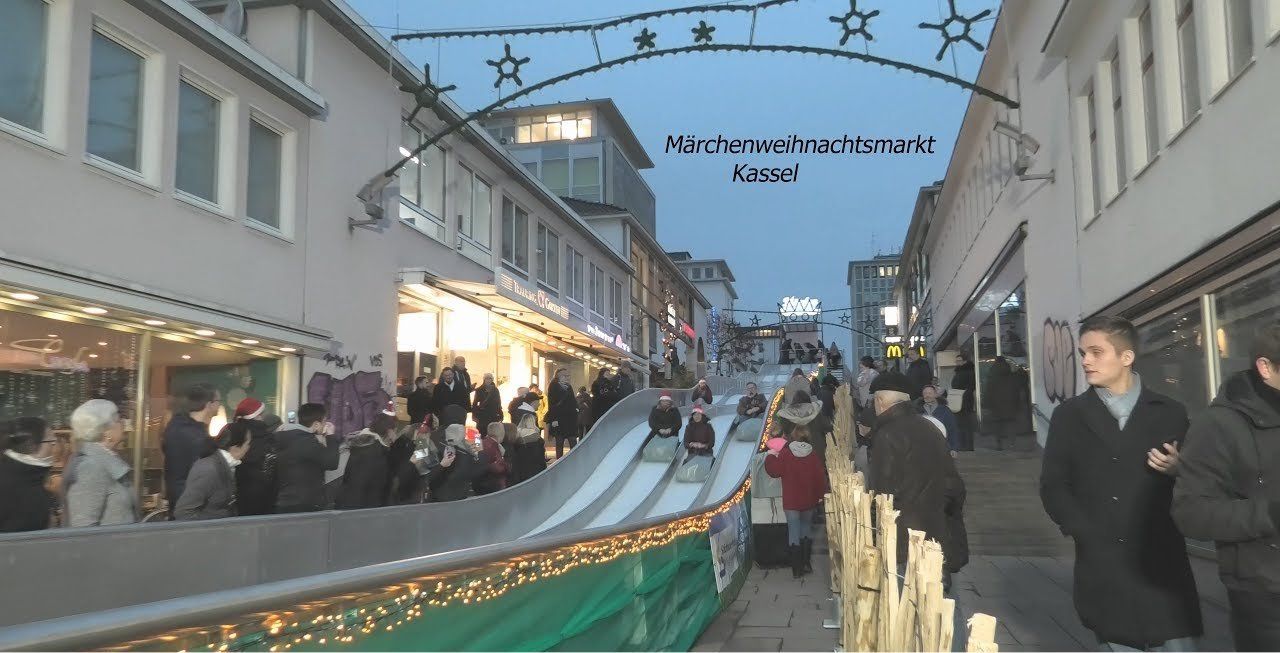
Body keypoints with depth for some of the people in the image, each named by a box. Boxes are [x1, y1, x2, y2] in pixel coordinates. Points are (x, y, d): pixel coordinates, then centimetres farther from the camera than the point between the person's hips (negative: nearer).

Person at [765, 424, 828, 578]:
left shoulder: (785, 452, -10)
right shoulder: (812, 455, -3)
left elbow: (775, 471, -9)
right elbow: (821, 477, -1)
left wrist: (771, 456, 6)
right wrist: (820, 495, 10)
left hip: (791, 501, -3)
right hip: (808, 501, 3)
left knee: (794, 532, 1)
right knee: (806, 528, 20)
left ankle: (797, 569, -1)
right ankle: (806, 563, 18)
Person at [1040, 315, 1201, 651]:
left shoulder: (1170, 413, 8)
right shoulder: (1069, 416, 8)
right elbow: (1052, 486, 4)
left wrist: (1180, 470, -10)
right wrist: (1085, 533, -6)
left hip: (1162, 563, 0)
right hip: (1103, 566, 0)